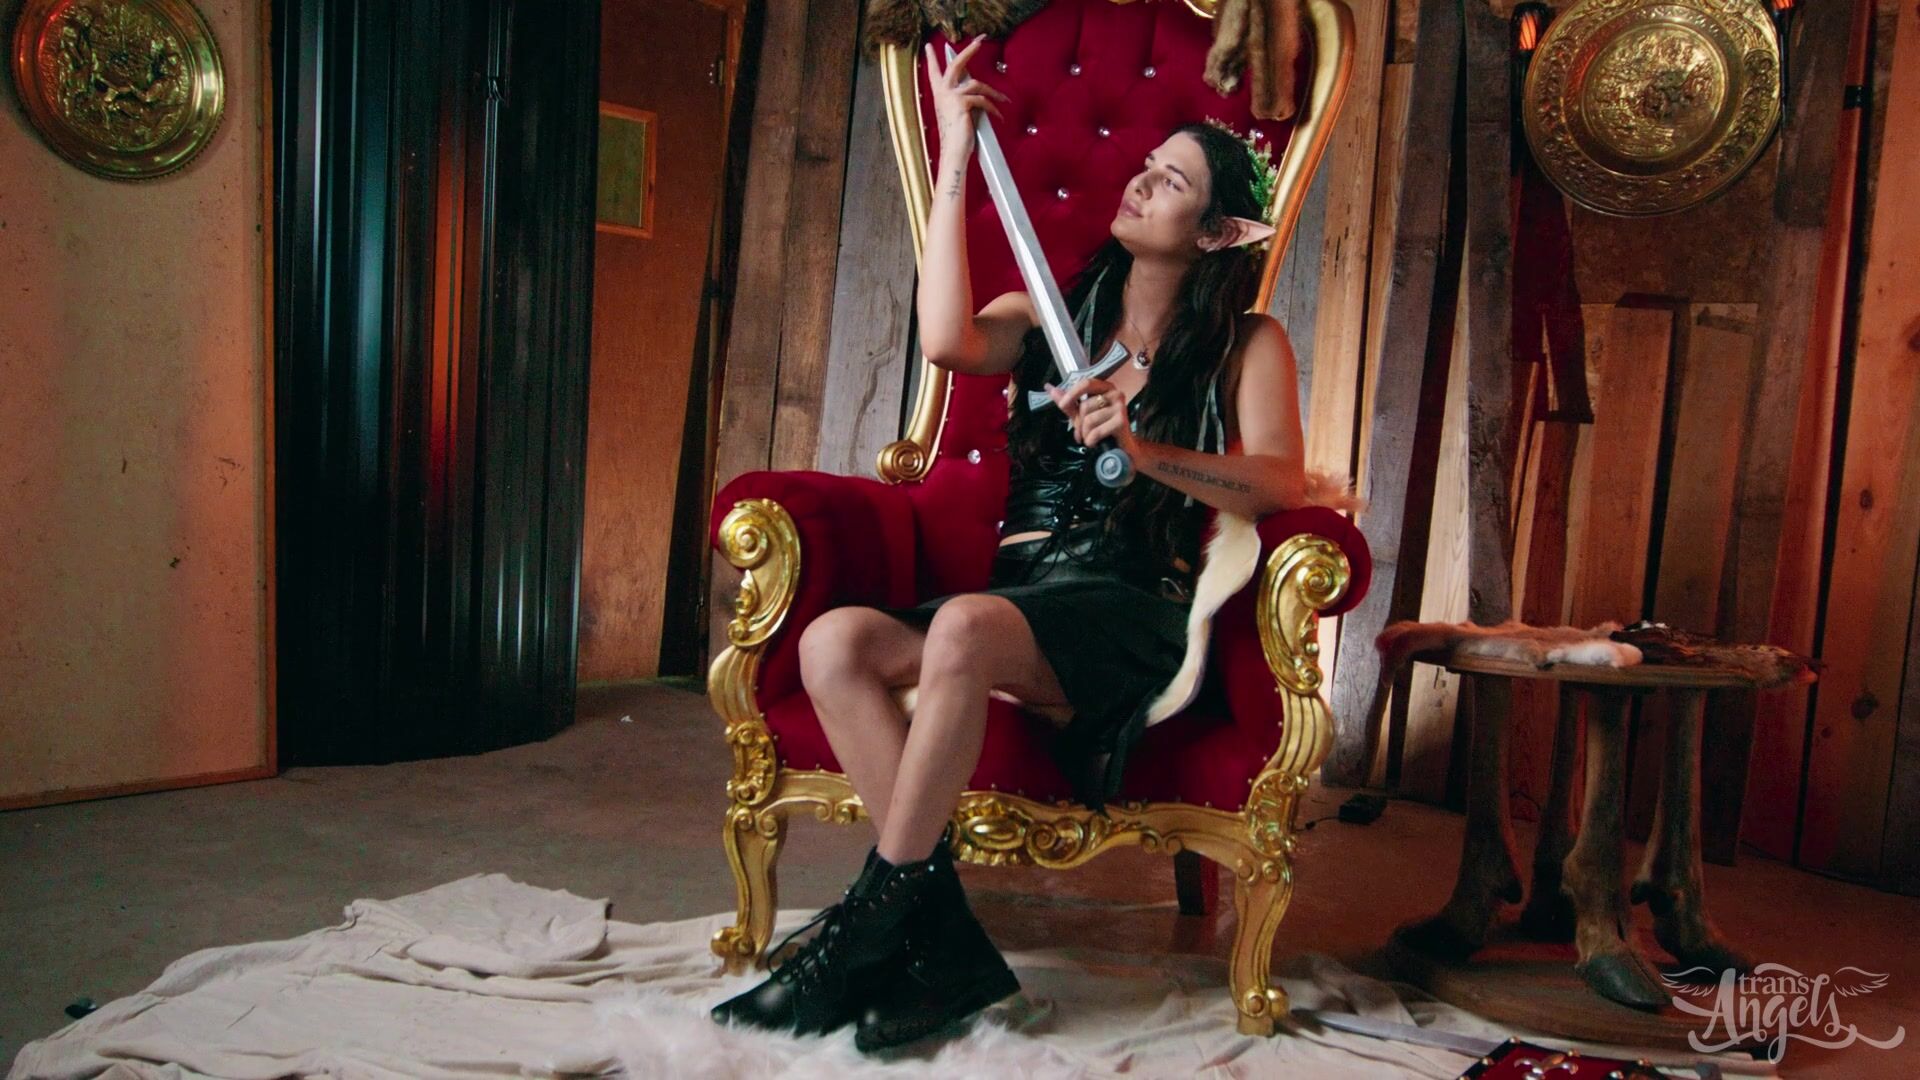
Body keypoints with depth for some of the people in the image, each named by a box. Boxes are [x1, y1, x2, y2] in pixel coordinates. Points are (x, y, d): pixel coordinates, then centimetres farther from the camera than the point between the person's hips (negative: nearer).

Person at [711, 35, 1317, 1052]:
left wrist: (1144, 451, -19)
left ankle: (871, 919, -23)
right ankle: (945, 938, -24)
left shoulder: (1246, 343, 11)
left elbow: (1282, 485, -5)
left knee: (967, 625, -37)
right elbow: (948, 341, -4)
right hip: (1018, 588, 4)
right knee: (834, 642, -27)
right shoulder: (1050, 316, 19)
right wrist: (954, 162, 1)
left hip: (1133, 609, -4)